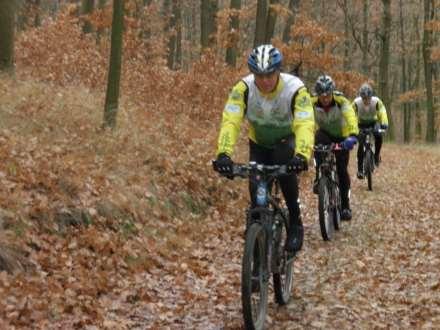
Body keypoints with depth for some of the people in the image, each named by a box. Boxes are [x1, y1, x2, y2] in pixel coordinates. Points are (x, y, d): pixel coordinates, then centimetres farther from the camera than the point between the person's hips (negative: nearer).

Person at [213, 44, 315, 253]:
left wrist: (302, 155, -61)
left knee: (285, 163, -33)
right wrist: (224, 154, -53)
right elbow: (230, 121, -37)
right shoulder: (244, 88, -27)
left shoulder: (295, 89, -31)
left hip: (286, 140, -2)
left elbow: (305, 124, -42)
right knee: (255, 187, -18)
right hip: (258, 144, 2)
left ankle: (295, 224, -19)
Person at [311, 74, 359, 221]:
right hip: (324, 134, 1)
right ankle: (320, 180, -24)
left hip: (341, 136, -1)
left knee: (342, 170, -7)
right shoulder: (312, 103, -24)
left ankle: (345, 206, 10)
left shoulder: (341, 101, -29)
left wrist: (352, 136, -63)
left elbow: (351, 117, -45)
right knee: (319, 140, -35)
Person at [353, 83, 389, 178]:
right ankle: (360, 169, -7)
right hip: (361, 124, 0)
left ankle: (377, 155, -3)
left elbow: (382, 112, -33)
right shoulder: (356, 102, -29)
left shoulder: (376, 101, -28)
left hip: (373, 122, 0)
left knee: (378, 136, -29)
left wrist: (384, 124, -49)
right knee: (361, 144, -17)